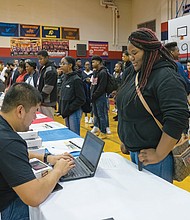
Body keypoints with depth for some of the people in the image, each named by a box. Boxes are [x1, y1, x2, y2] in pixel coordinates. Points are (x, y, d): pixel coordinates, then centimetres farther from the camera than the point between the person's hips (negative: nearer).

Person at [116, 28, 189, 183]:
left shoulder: (166, 77, -18)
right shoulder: (135, 74, 10)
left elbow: (178, 119, -25)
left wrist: (159, 155, -22)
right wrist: (127, 141, 19)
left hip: (153, 160, -8)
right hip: (134, 152, 8)